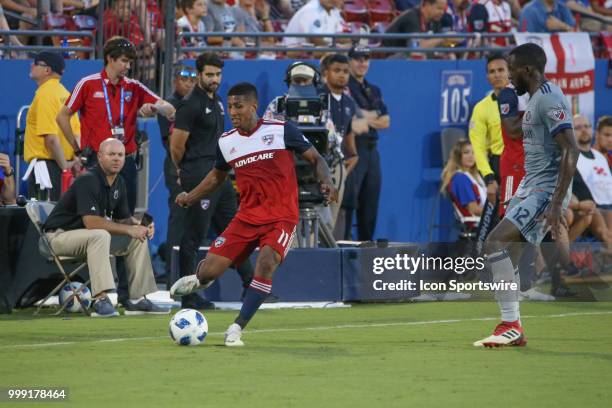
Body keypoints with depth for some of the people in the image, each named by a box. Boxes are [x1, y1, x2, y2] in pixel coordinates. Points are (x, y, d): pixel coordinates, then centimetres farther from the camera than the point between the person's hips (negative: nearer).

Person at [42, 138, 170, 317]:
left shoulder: (119, 183, 7)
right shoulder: (88, 180, -22)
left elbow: (123, 218, 11)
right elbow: (91, 222, -30)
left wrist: (140, 225, -13)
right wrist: (129, 230, -26)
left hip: (91, 237, 9)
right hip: (61, 234, -9)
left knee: (139, 239, 1)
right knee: (100, 236, -37)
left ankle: (137, 299, 2)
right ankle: (101, 300, -43)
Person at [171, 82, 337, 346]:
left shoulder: (281, 130, -7)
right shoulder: (226, 142, 5)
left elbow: (315, 158, -1)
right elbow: (218, 175, 23)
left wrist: (326, 182, -19)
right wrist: (190, 197, 13)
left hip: (281, 218, -4)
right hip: (247, 216, 4)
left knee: (266, 263, -30)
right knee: (210, 270, -6)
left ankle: (237, 328, -21)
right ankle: (200, 278, 35)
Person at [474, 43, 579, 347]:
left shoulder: (549, 99, -16)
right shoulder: (536, 98, 15)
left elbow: (571, 151, -23)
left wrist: (556, 204, -26)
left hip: (545, 191, -10)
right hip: (530, 186, 10)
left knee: (494, 243, -19)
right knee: (505, 254, 8)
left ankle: (511, 325, -17)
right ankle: (512, 329, 13)